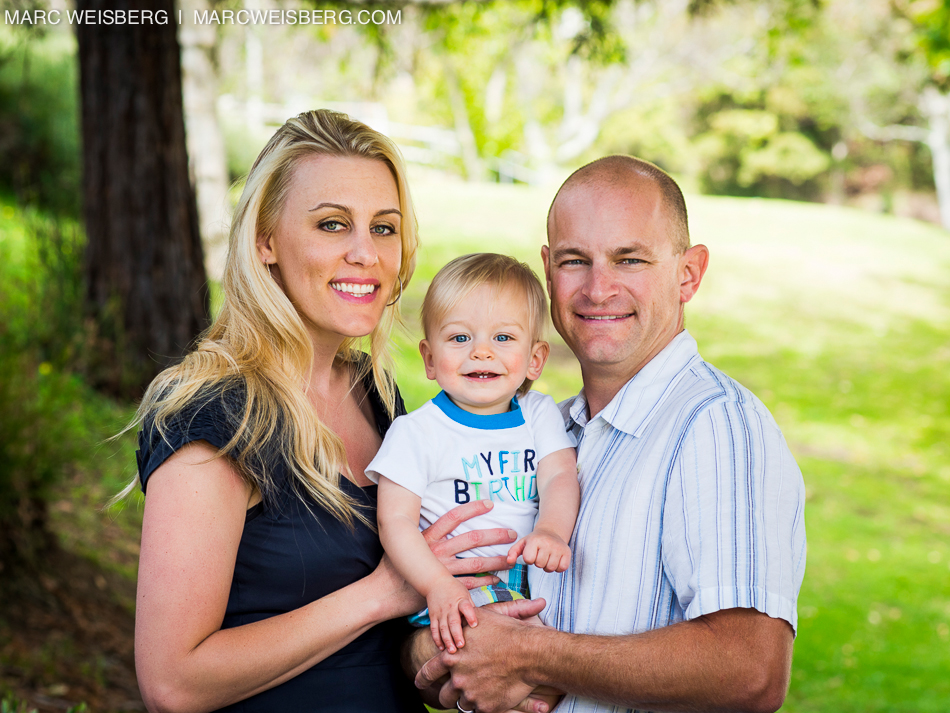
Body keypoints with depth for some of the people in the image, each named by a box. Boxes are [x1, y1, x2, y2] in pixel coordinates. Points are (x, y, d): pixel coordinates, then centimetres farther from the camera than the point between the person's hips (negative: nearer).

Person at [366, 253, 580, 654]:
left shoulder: (539, 414, 11)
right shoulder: (415, 432, -2)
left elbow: (561, 477, -2)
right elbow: (395, 520, -7)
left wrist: (551, 532, -25)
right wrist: (438, 586, -23)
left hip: (532, 582, 5)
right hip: (457, 592, -4)